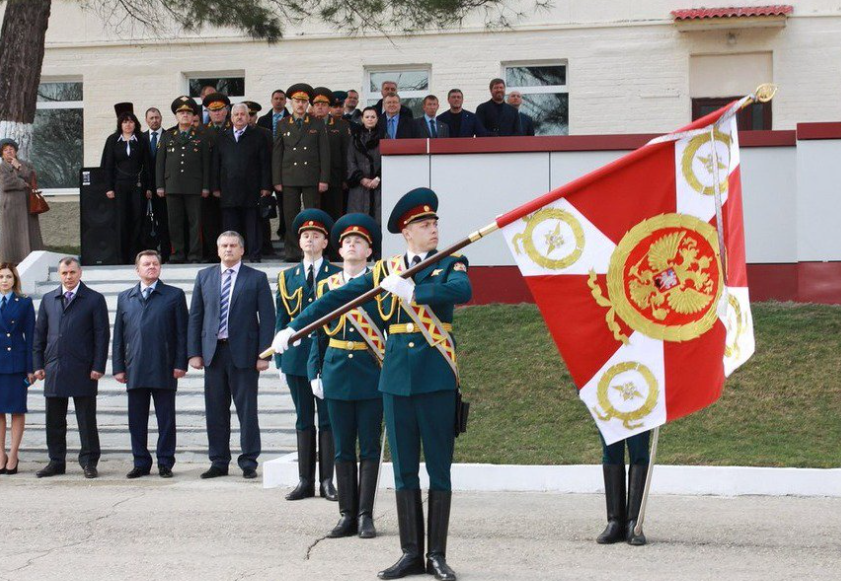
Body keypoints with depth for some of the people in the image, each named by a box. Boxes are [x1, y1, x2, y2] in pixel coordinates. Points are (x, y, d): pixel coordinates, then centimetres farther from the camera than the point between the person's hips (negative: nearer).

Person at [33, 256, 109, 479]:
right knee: (54, 421, 8)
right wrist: (38, 365, 7)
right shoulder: (48, 300, 13)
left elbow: (102, 334, -1)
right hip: (54, 369, 4)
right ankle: (56, 462, 16)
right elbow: (39, 333, 14)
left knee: (87, 420, 1)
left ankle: (89, 463, 8)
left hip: (82, 370, -4)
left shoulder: (94, 299, 2)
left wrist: (98, 367, -8)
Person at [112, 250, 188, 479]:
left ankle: (165, 463, 9)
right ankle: (141, 463, 13)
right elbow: (118, 335, 12)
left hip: (164, 370, -3)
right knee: (136, 421, 5)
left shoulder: (174, 295, 5)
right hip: (135, 370, 3)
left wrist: (180, 364, -6)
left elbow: (182, 332, 1)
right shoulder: (125, 298, 13)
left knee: (166, 419, 2)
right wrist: (118, 367, 5)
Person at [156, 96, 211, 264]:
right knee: (175, 222, 2)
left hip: (194, 187, -1)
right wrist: (160, 185, 4)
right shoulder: (167, 137, 13)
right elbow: (160, 162, 11)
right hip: (172, 186, 2)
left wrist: (206, 187, -1)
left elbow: (206, 163, 6)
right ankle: (178, 254, 7)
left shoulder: (202, 138, 9)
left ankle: (194, 255, 1)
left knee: (195, 221, -2)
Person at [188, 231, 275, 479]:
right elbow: (195, 316, 10)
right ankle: (219, 462, 13)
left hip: (244, 353, -3)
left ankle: (249, 463, 7)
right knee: (215, 410, 5)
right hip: (213, 352, 3)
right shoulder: (204, 277, 10)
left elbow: (267, 318, -1)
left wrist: (264, 354, -9)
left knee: (247, 410, 0)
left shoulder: (256, 279, 2)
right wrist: (194, 352, 2)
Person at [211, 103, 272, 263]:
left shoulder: (257, 136, 8)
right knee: (230, 225, 0)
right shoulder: (222, 137, 15)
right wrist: (215, 187, 5)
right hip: (228, 189, 2)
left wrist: (265, 186, -4)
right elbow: (215, 164, 13)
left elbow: (264, 163, 3)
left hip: (251, 189, -2)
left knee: (253, 224, -1)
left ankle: (254, 254, 1)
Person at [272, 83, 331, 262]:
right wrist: (277, 181, 2)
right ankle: (292, 252, 5)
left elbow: (324, 153, 5)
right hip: (289, 179, 1)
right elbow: (276, 155, 10)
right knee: (290, 217, 0)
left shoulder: (317, 124, 8)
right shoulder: (283, 125, 11)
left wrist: (324, 179, -3)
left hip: (311, 179, -1)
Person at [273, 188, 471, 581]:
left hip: (436, 376, -3)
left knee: (439, 468, 1)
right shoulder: (385, 270, 11)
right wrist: (293, 328, 5)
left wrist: (411, 291, -24)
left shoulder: (449, 265, 3)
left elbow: (462, 291, -20)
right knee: (403, 470, 5)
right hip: (396, 378, 3)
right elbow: (336, 298, 10)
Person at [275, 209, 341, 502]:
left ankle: (327, 482, 4)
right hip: (297, 357, 3)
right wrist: (280, 360, 5)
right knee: (304, 421, 7)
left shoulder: (338, 276, 2)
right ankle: (305, 482, 10)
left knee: (328, 421, 0)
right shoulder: (287, 277, 11)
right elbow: (281, 320, 11)